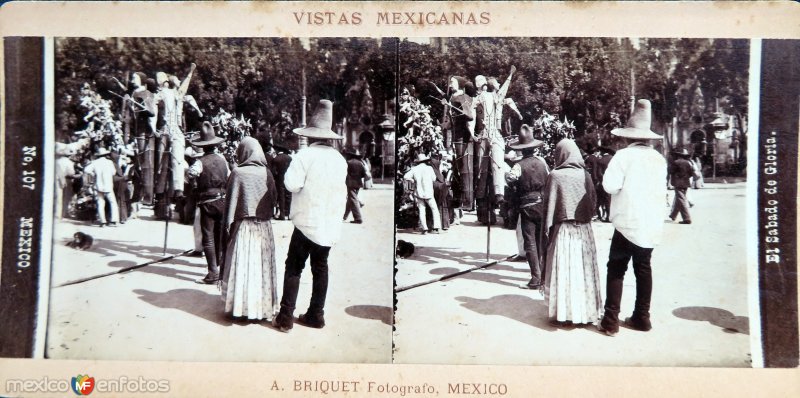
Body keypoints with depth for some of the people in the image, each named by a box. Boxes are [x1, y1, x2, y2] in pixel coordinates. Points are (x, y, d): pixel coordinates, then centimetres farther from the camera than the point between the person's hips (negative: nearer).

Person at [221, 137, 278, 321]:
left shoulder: (237, 173, -8)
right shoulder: (266, 173, 1)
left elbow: (231, 201, -6)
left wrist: (228, 225, 0)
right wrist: (267, 216, 12)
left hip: (243, 226, -3)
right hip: (264, 227, 3)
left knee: (241, 266, 4)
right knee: (262, 266, 9)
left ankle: (239, 307, 8)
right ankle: (263, 306, 15)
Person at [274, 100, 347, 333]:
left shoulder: (305, 155, -12)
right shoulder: (340, 159, 6)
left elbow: (292, 184, -19)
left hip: (307, 221, -5)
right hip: (331, 225, 5)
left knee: (293, 268, 1)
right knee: (320, 268, 13)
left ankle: (285, 318, 0)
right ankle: (316, 315, 18)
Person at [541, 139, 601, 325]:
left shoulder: (555, 176, -9)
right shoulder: (585, 175, 1)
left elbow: (549, 205, -7)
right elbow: (593, 202, 5)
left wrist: (546, 230, -1)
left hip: (563, 229, -3)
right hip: (584, 229, 3)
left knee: (563, 270, 2)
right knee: (584, 269, 11)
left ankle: (563, 311, 5)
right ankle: (587, 309, 19)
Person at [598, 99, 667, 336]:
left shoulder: (624, 155, -11)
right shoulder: (659, 159, 7)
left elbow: (610, 185, -17)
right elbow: (662, 190, 14)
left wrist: (623, 184, 2)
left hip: (628, 222, -5)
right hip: (652, 224, 5)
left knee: (616, 270, 1)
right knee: (643, 268, 14)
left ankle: (611, 321, -1)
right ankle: (642, 317, 19)